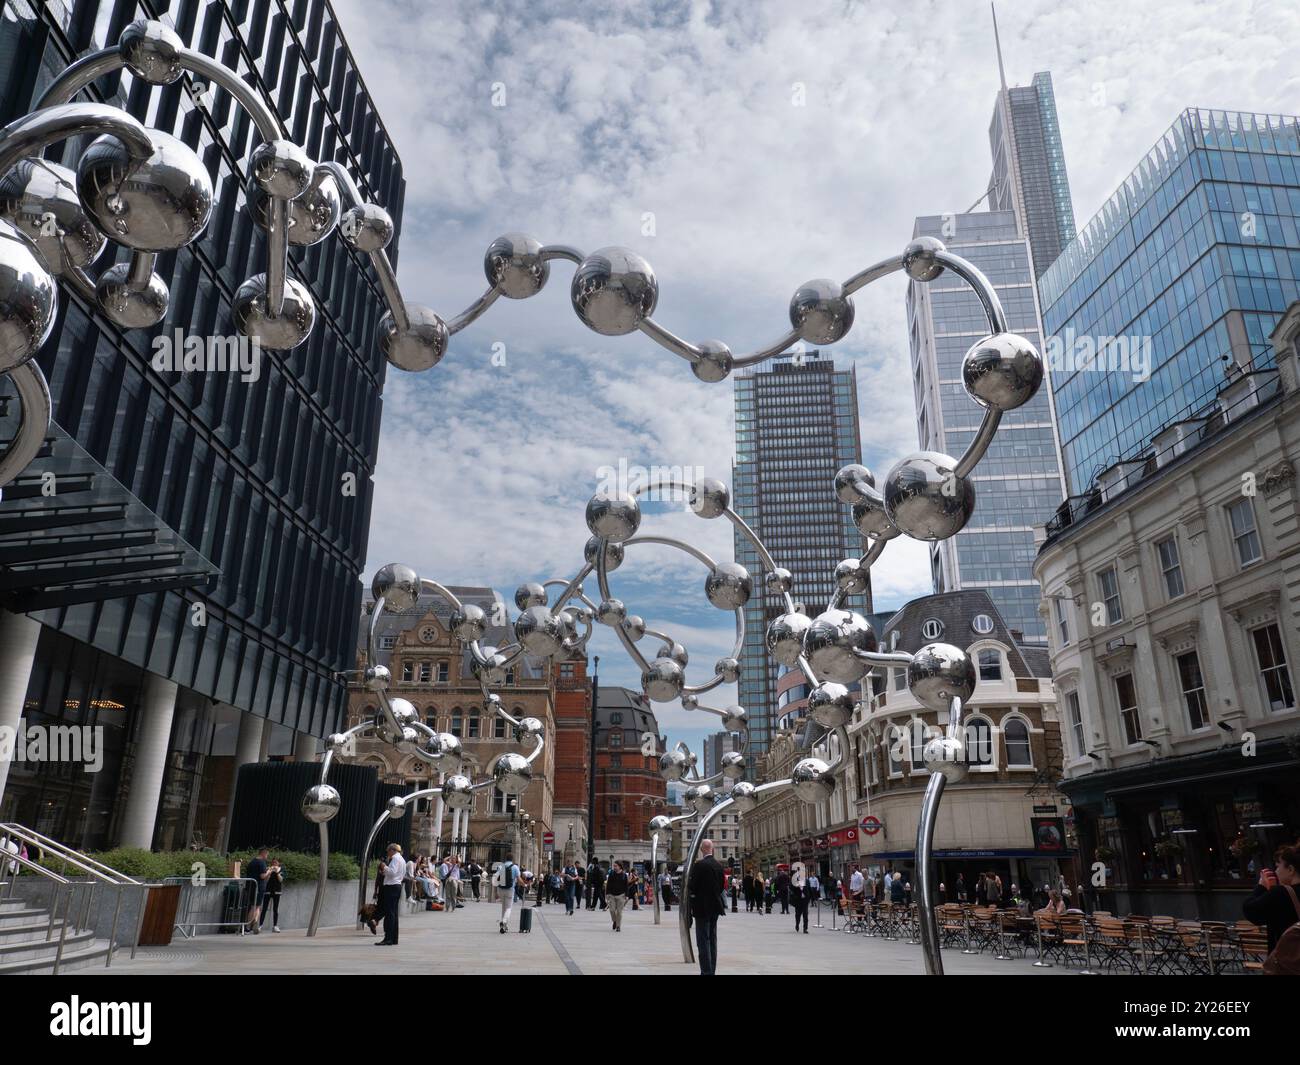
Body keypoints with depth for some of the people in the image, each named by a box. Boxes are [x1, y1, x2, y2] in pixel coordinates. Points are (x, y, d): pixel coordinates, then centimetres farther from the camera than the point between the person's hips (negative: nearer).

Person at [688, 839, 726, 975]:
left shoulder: (699, 864, -16)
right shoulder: (719, 865, 5)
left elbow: (691, 886, -14)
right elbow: (721, 886, 11)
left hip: (702, 907, -7)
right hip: (715, 907, 7)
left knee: (703, 941, -3)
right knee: (712, 940, 14)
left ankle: (706, 972, -4)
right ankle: (711, 970, 20)